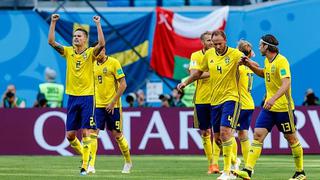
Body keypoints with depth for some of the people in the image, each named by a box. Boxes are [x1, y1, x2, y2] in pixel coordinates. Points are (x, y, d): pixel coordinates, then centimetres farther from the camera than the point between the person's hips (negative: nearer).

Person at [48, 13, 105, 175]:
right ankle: (85, 155, 27)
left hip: (87, 96, -4)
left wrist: (98, 24, -22)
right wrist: (53, 23, -8)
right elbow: (51, 42, -2)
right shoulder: (68, 52, 7)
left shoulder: (90, 52, -3)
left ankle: (86, 165, -9)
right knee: (70, 135, 5)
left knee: (86, 132, -10)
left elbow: (101, 44, -22)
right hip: (72, 96, 4)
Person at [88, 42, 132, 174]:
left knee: (117, 134, 5)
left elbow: (123, 84, -11)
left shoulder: (113, 63, -8)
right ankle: (91, 165, -13)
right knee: (93, 133, -10)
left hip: (112, 106, -4)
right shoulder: (93, 65, 8)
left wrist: (113, 102, -15)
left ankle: (128, 162, 26)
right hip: (98, 105, 4)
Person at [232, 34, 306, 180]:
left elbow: (286, 83, -29)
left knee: (291, 139, 5)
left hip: (283, 107, -8)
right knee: (258, 135, -6)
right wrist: (250, 65, 16)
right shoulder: (267, 61, 9)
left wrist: (274, 98, -42)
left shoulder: (281, 61, -18)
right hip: (269, 107, 8)